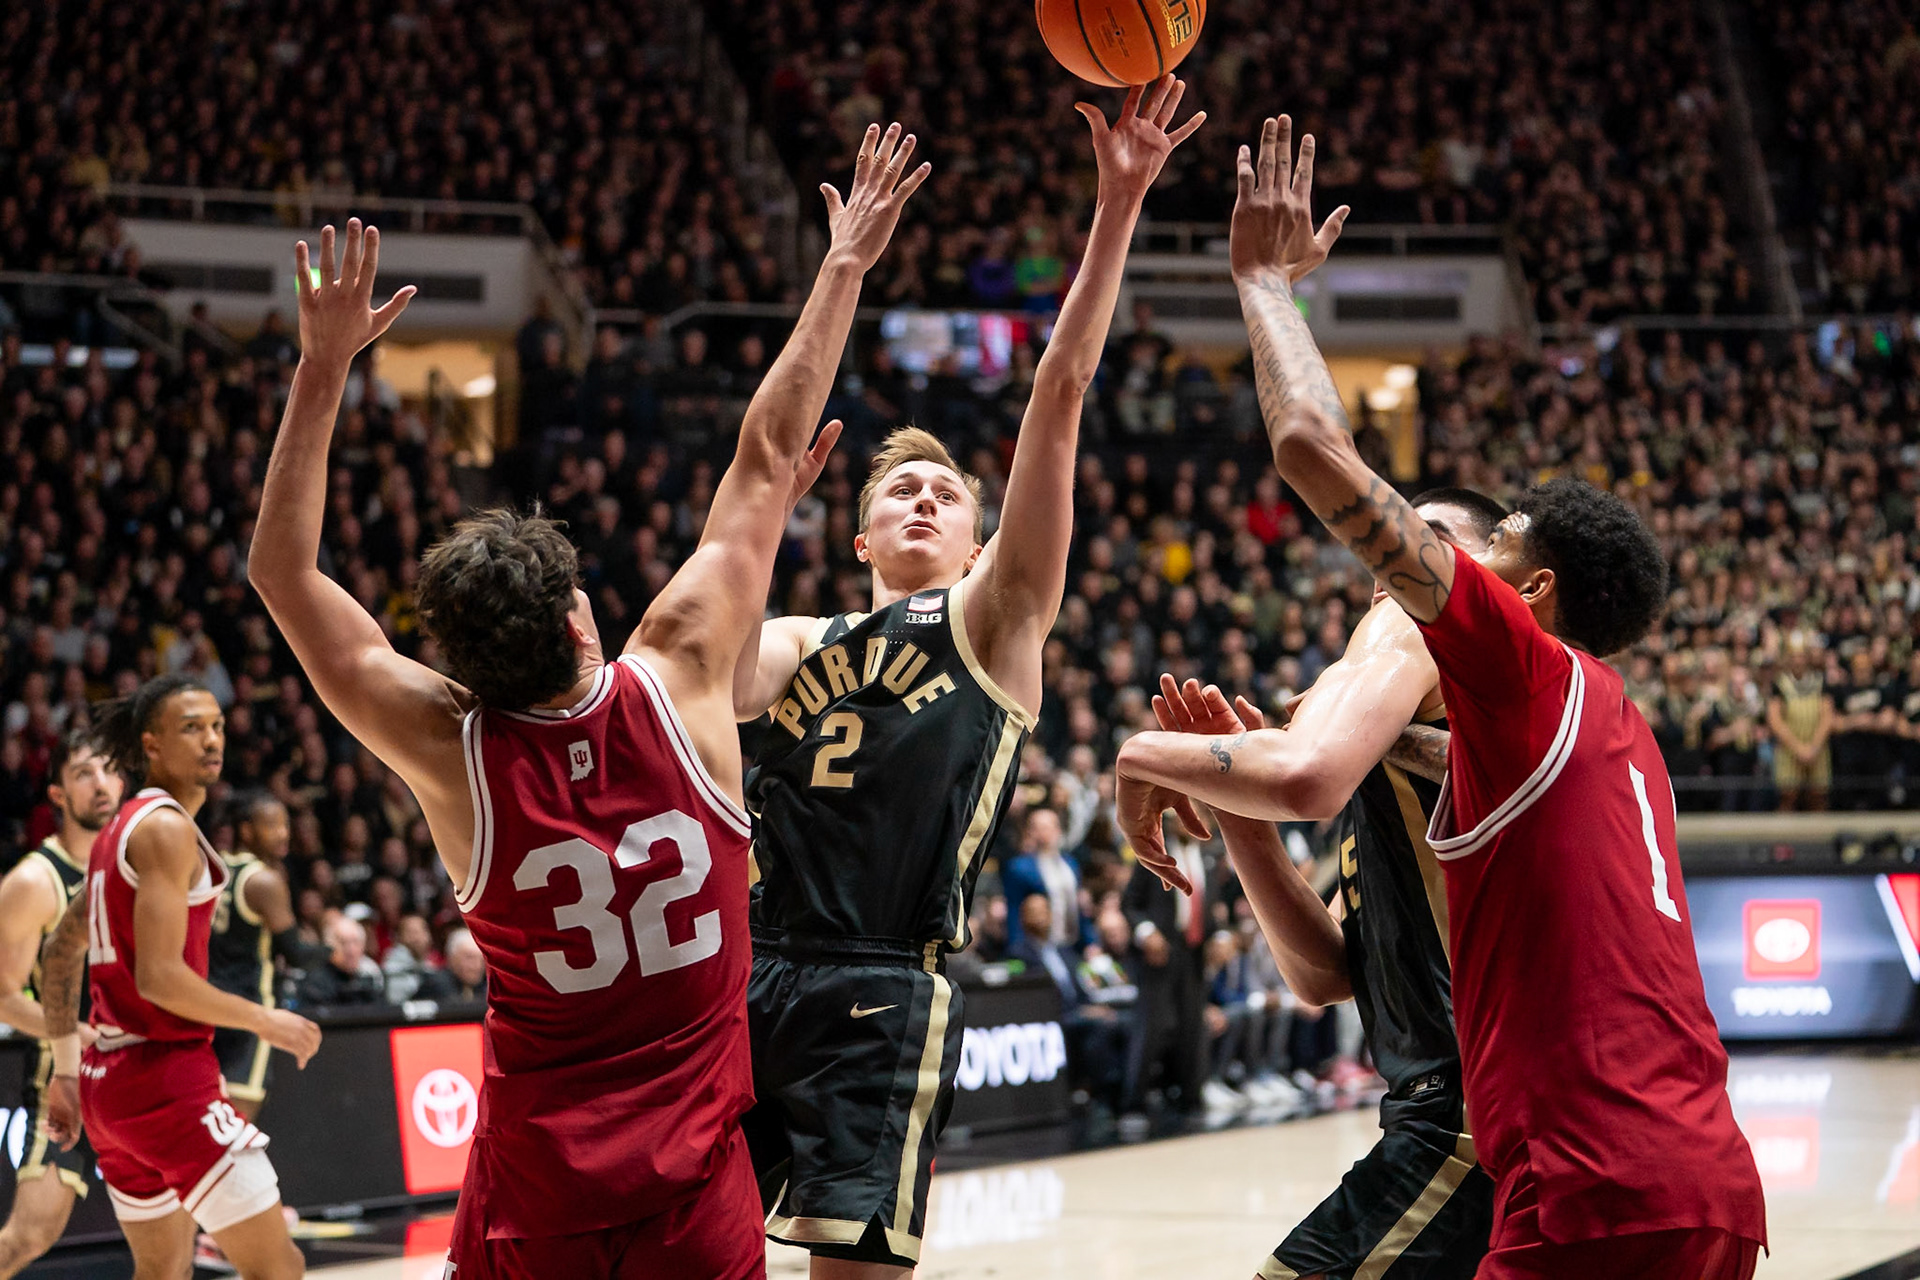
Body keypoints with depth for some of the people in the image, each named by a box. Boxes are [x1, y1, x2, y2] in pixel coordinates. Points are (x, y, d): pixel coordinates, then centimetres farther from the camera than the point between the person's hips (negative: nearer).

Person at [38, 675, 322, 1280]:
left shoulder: (119, 831, 17)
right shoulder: (167, 828, -13)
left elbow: (60, 951, 24)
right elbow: (158, 977, -22)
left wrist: (67, 1071, 26)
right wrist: (263, 1020, -11)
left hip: (110, 1080, 10)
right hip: (167, 1077, -10)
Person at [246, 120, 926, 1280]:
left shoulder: (451, 750, -10)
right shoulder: (678, 679, -10)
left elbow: (285, 571, -1)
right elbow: (771, 456, 0)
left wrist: (323, 368, -1)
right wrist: (845, 268, 9)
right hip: (695, 1180, 0)